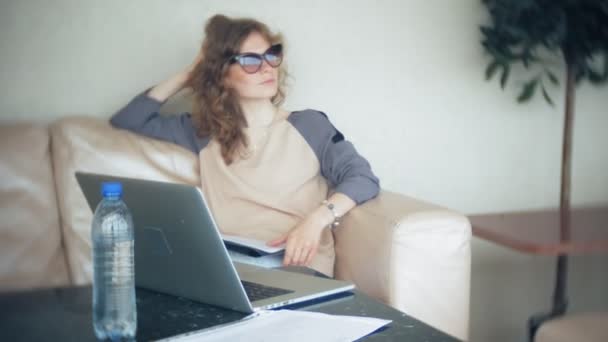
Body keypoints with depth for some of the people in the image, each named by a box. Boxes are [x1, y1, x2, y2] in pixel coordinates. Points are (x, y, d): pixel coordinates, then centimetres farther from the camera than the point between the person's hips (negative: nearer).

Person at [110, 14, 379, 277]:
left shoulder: (309, 125, 12)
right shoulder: (204, 132, 19)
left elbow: (364, 178, 1)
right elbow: (126, 120, 22)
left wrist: (317, 219, -18)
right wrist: (188, 75, 20)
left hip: (299, 270, -2)